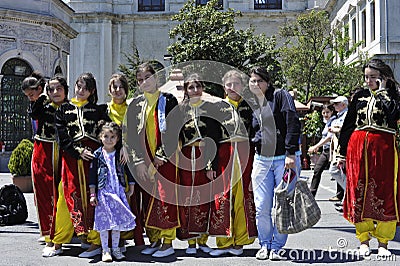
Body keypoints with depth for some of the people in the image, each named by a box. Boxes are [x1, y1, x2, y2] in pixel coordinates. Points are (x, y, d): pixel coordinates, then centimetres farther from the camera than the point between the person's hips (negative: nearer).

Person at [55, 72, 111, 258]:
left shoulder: (98, 109, 13)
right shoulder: (63, 110, 14)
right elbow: (62, 137, 5)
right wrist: (79, 151, -8)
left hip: (94, 155, -2)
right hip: (72, 158, 2)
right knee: (75, 196, -5)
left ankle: (96, 242, -7)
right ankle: (86, 234, 3)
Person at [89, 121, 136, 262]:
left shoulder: (121, 154, 3)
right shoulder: (97, 155, -1)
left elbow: (129, 171, 10)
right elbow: (92, 175, 1)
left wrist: (131, 190, 10)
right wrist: (92, 194, -2)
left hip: (119, 192, 2)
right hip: (103, 192, -2)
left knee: (118, 221, 6)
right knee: (104, 221, 0)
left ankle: (115, 248, 19)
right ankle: (105, 250, 11)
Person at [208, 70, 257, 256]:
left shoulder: (249, 105, 13)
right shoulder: (218, 106, 13)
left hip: (245, 153, 0)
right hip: (224, 153, 0)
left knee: (244, 196, -1)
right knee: (223, 194, -5)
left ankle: (239, 241, 6)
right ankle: (224, 241, 1)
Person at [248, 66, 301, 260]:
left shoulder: (280, 96, -2)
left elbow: (293, 123, -12)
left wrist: (290, 153, -18)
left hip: (285, 159, -4)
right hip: (261, 160, 4)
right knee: (262, 207, 1)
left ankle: (277, 247, 15)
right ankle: (265, 245, 18)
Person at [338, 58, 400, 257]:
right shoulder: (359, 96, 13)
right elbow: (348, 125, 15)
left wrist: (382, 91, -11)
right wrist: (342, 152, 12)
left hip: (383, 149, -3)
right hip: (358, 148, 3)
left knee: (384, 195, -2)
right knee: (359, 193, 2)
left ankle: (383, 243, 8)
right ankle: (364, 241, 13)